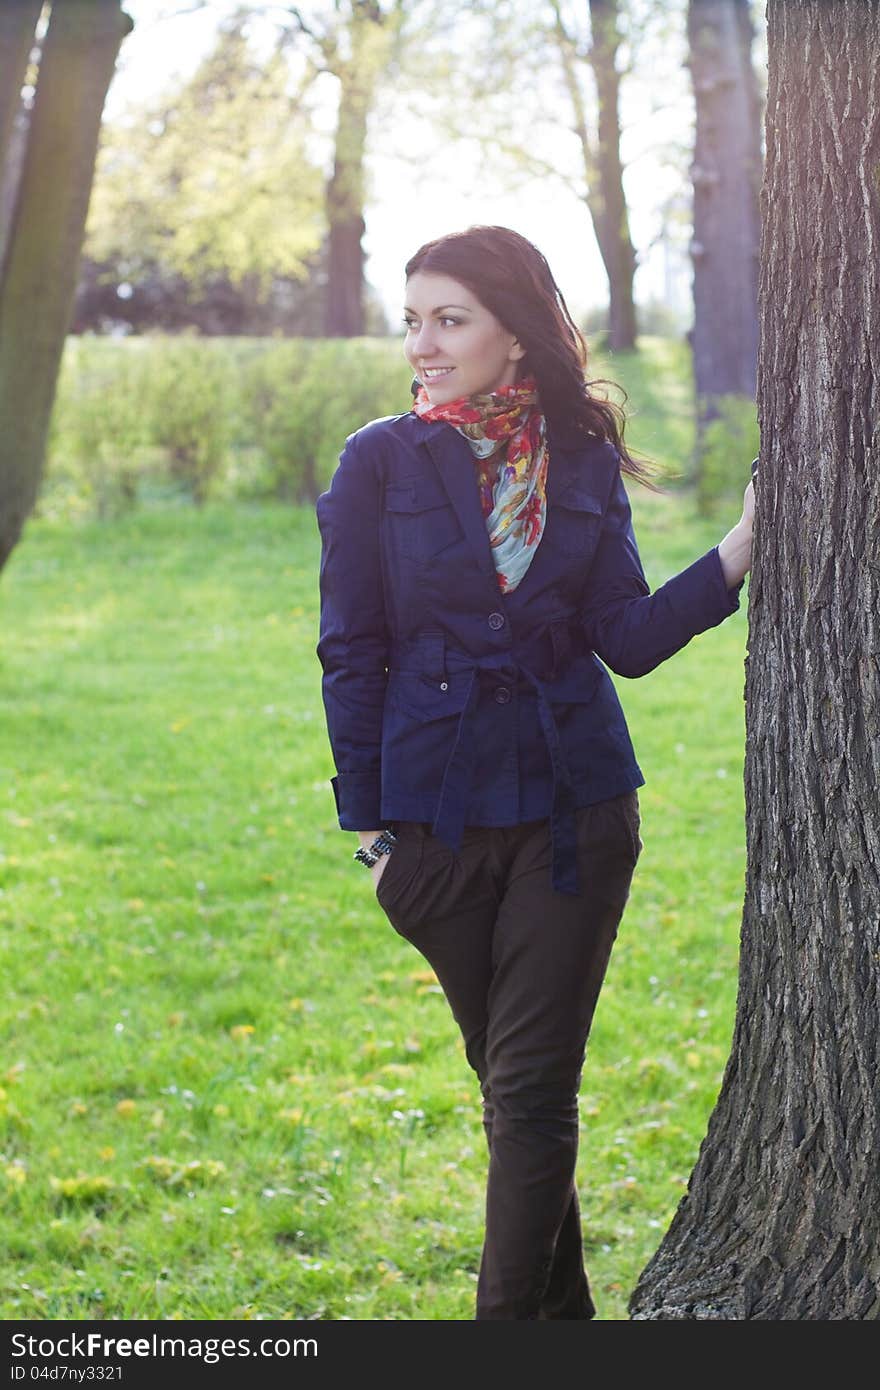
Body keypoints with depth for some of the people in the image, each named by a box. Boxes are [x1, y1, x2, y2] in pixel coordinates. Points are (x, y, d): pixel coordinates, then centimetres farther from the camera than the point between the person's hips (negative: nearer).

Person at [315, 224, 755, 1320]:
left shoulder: (584, 461, 2)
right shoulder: (381, 463, -3)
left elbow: (627, 638, -2)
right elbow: (351, 653, 0)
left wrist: (736, 554, -13)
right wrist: (367, 820, -2)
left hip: (574, 806, 0)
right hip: (438, 810, 0)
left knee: (532, 1086, -3)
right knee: (507, 1078, 12)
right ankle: (562, 1309, 27)